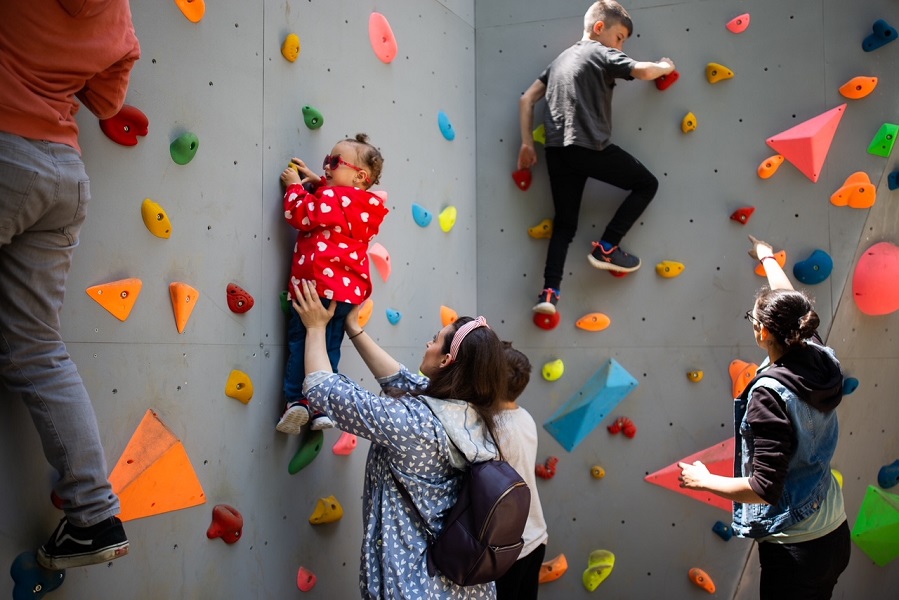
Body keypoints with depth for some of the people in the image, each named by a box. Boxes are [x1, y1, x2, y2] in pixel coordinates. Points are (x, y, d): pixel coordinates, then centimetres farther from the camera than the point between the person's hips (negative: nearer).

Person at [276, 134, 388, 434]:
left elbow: (300, 214, -11)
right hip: (350, 289, 8)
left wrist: (295, 186, 3)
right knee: (330, 348, 10)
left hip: (317, 284, -7)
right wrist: (316, 182, 22)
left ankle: (297, 401, -8)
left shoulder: (333, 198, -9)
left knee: (300, 342, -1)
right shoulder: (366, 206, 17)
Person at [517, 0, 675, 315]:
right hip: (590, 146, -7)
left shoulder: (561, 59, 24)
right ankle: (606, 248, 5)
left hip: (557, 150, 7)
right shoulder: (602, 53, 2)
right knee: (647, 184, 10)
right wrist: (666, 67, 11)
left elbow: (526, 99, 20)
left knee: (564, 223, 12)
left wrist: (527, 144, 18)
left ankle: (549, 291, -1)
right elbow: (643, 71, -11)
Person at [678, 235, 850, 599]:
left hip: (794, 549, -8)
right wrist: (767, 258, 31)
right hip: (836, 535, 8)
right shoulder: (822, 361, -5)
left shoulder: (769, 394, -25)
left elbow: (765, 488, -25)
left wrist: (702, 480, -10)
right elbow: (789, 303, 15)